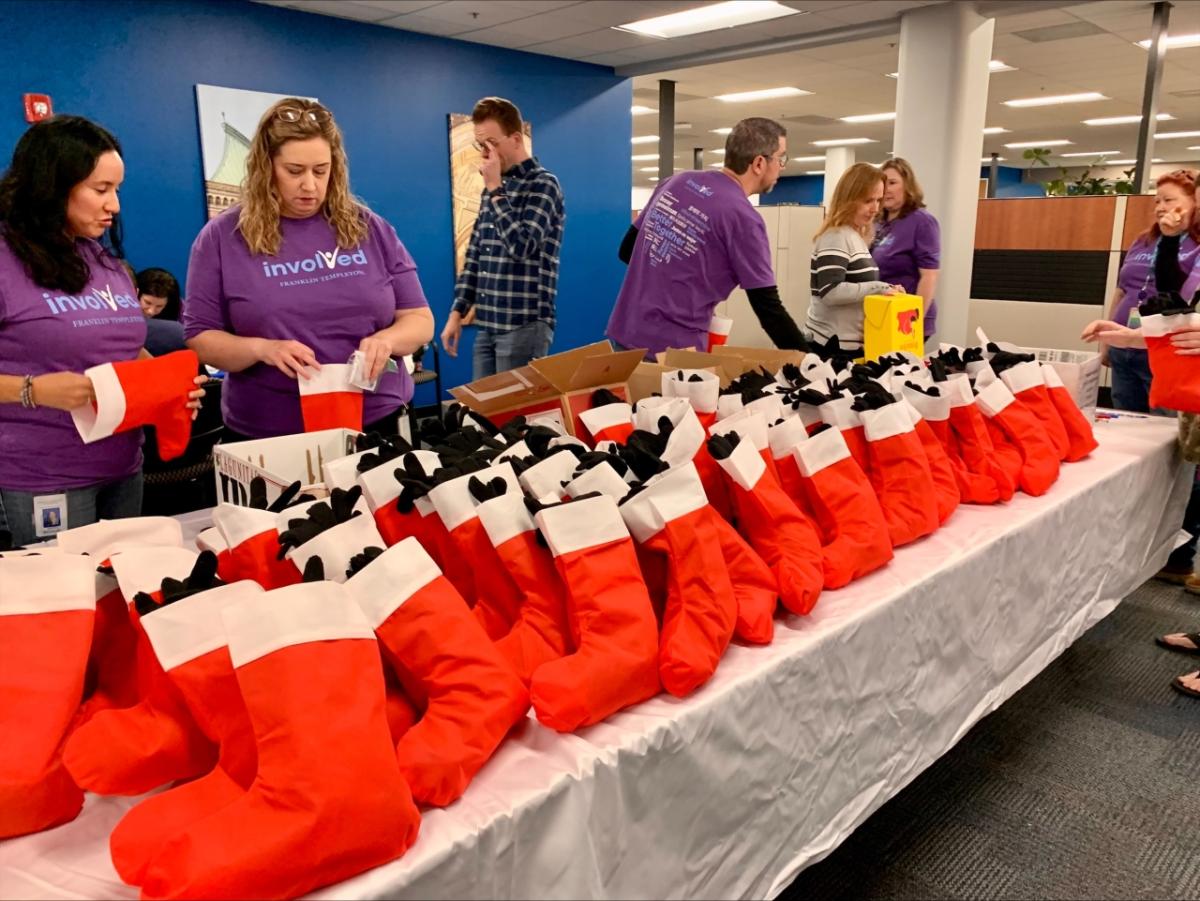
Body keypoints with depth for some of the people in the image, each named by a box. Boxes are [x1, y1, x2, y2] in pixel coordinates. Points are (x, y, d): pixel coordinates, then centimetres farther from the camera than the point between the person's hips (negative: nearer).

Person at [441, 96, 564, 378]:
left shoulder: (542, 184, -7)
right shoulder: (492, 188, 15)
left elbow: (521, 247, -20)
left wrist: (495, 189, -14)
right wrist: (458, 312, 12)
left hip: (524, 325, -7)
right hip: (487, 325, 7)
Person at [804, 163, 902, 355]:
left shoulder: (856, 236, 15)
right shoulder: (836, 237, -14)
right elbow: (831, 293, -25)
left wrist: (885, 290, 4)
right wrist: (879, 288, -21)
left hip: (853, 343, 10)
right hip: (834, 345, -10)